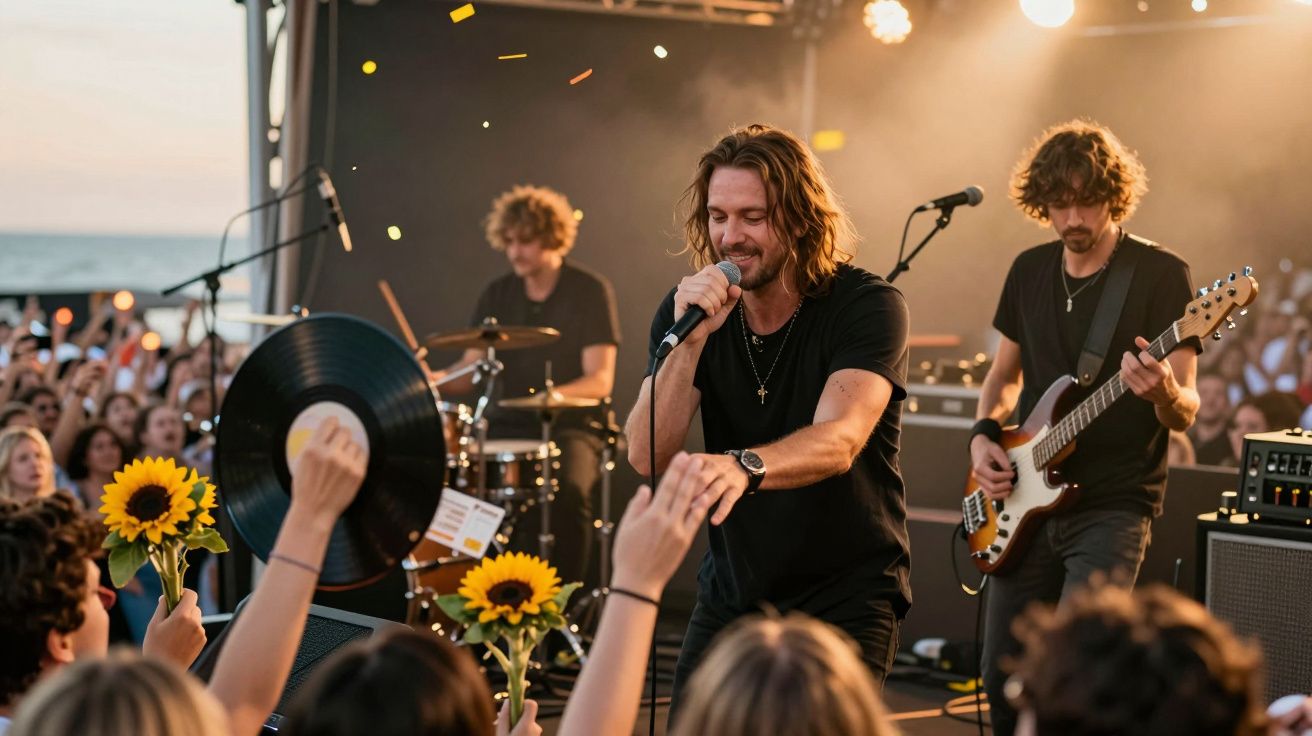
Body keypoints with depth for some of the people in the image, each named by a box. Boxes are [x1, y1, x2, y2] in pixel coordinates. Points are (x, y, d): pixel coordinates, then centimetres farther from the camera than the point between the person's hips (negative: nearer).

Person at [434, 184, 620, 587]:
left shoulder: (590, 292, -5)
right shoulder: (497, 295, 9)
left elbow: (600, 381, -12)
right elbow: (469, 371, 5)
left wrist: (554, 396, -31)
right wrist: (437, 378, -18)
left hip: (571, 426, -4)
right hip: (509, 425, 4)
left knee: (569, 490, -34)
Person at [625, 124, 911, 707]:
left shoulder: (866, 306, -16)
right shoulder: (688, 310, -4)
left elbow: (838, 441, -33)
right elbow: (646, 456, -14)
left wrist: (743, 466, -52)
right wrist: (690, 340, -27)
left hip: (846, 597, -4)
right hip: (732, 589, 4)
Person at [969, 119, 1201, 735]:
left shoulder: (1161, 274, -8)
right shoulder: (1030, 270, 8)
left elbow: (1185, 412, -11)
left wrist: (1163, 393, -34)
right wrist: (984, 436, 1)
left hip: (1112, 505, -5)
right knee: (1004, 678, 8)